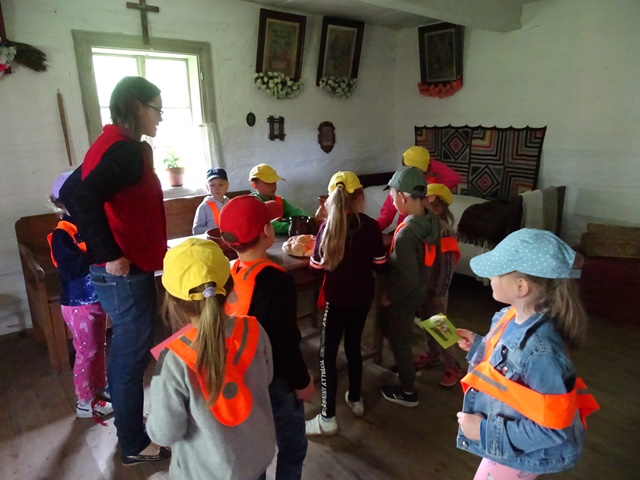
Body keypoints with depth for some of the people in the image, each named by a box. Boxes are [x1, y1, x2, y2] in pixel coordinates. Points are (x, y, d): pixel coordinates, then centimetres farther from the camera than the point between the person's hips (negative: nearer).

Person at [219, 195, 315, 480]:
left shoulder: (227, 273, -7)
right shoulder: (276, 281, -27)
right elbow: (285, 342, -24)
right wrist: (302, 381, -9)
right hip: (274, 379, -7)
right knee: (292, 447, 16)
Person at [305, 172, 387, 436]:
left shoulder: (327, 226, -14)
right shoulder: (370, 226, -8)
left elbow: (316, 267, -10)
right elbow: (380, 265, -2)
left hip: (336, 299, -3)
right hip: (362, 298, 4)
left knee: (327, 354, 6)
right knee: (353, 346, 21)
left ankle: (327, 418, 11)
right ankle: (355, 400, 38)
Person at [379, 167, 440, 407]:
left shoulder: (406, 233, -32)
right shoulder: (432, 221, -7)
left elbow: (409, 278, -29)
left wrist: (389, 296, -14)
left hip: (404, 295, -8)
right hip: (419, 289, 8)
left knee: (399, 340, 13)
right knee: (386, 324, 29)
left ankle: (408, 392, 32)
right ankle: (406, 366, 48)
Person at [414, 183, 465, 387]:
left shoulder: (444, 231, -21)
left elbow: (448, 266, -20)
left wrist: (439, 294, -17)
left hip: (436, 288, -7)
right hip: (423, 284, 7)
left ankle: (453, 368, 21)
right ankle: (432, 355, 41)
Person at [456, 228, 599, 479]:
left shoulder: (541, 351, -37)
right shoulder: (511, 317, -11)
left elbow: (554, 429, -29)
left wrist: (485, 431, -26)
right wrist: (477, 346, -1)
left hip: (519, 453, -8)